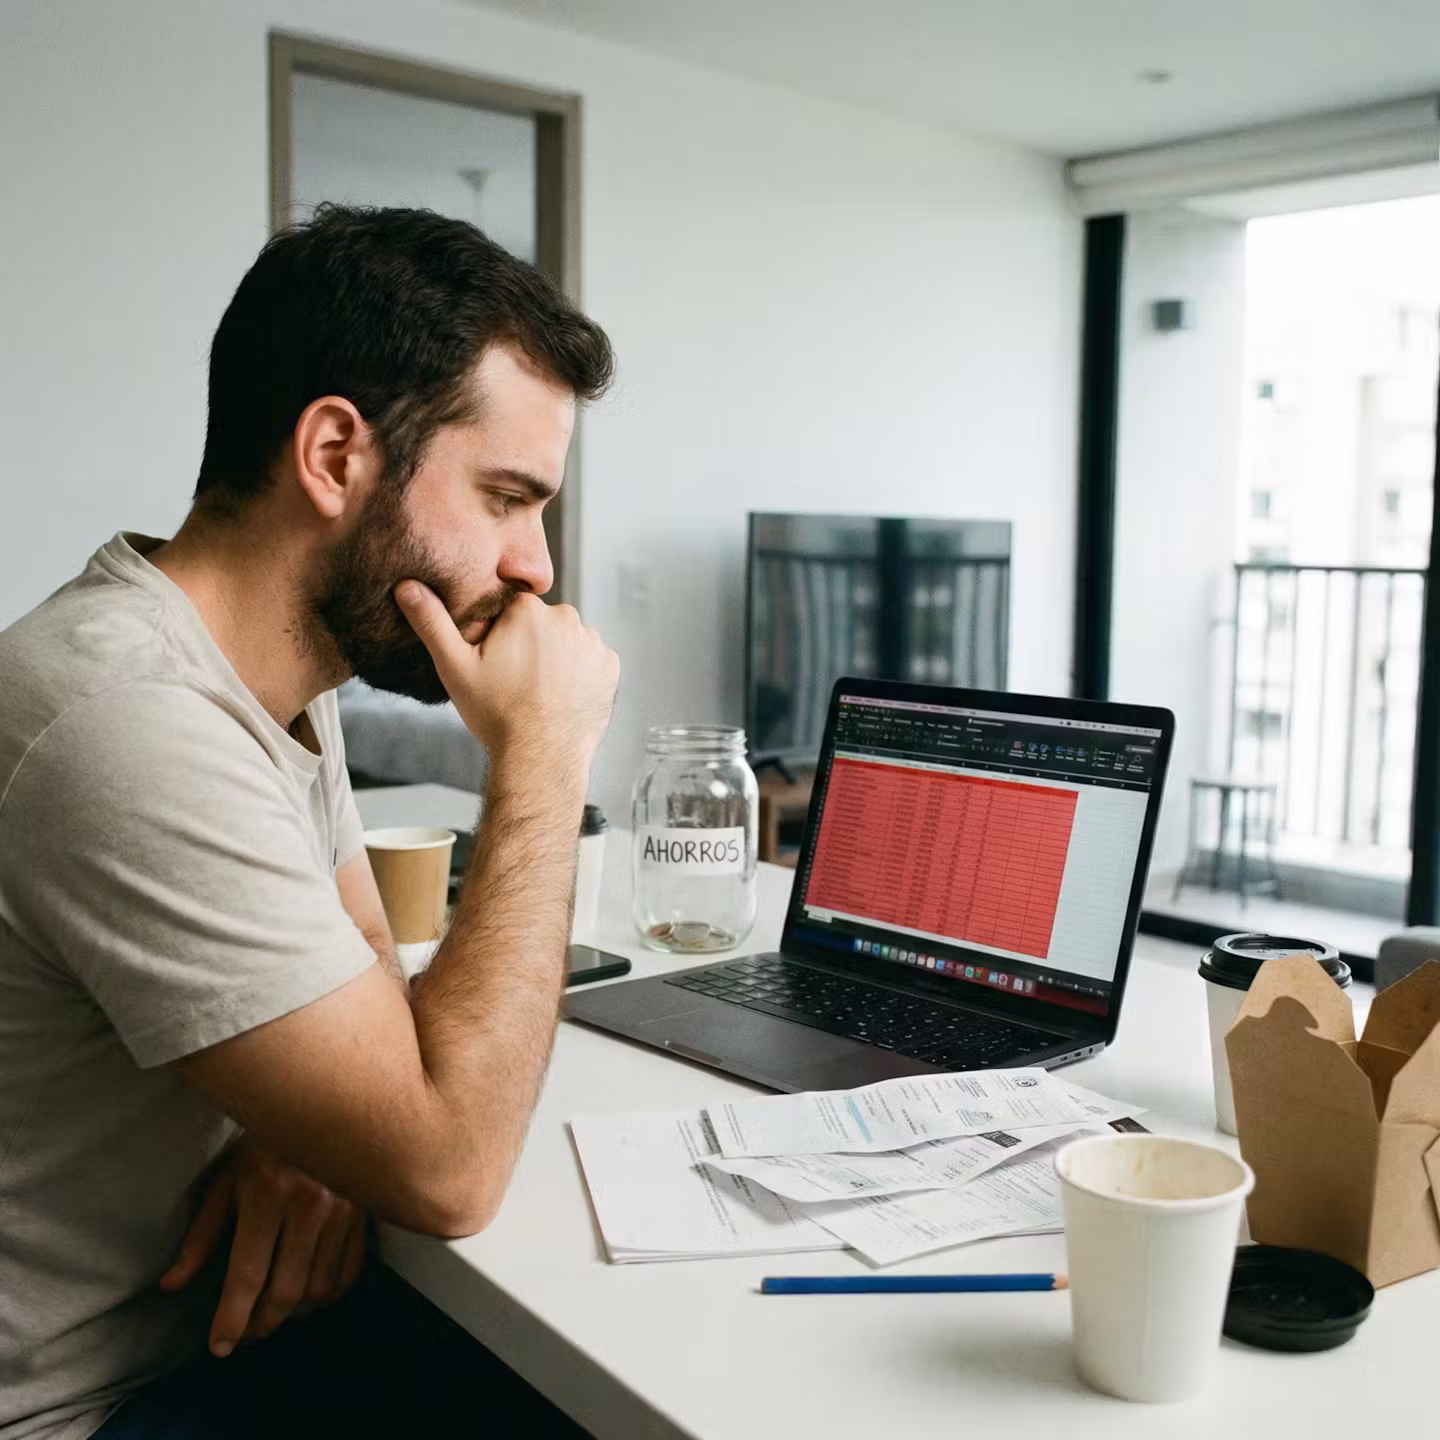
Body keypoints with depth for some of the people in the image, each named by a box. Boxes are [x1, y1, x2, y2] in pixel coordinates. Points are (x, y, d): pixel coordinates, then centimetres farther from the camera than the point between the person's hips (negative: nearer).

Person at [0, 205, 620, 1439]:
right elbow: (449, 1167, -26)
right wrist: (544, 754, -22)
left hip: (212, 1325, 7)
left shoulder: (285, 666, 0)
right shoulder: (133, 723, -30)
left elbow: (370, 961, 11)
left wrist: (312, 1131, -11)